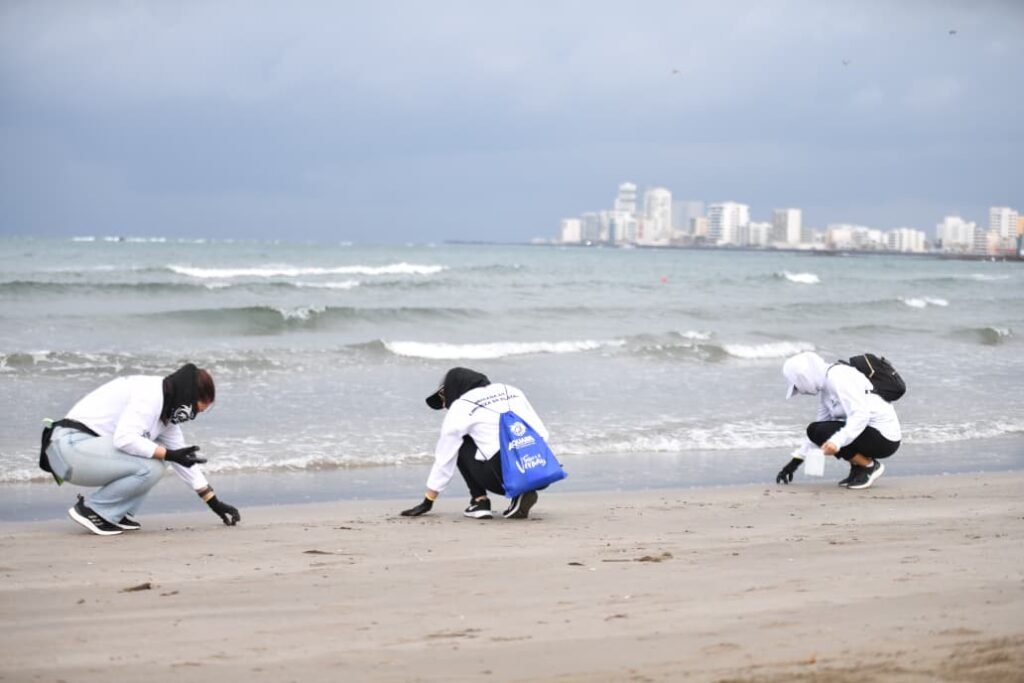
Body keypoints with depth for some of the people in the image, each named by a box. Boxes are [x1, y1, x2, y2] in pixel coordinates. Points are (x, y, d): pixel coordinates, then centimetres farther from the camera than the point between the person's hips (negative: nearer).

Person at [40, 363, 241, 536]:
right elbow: (125, 439, -26)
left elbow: (184, 457, 22)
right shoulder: (150, 394, -14)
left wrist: (214, 502, 21)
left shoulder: (168, 409, 17)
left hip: (87, 445, 10)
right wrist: (169, 454, -21)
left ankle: (116, 514, 7)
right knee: (150, 467, -22)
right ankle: (92, 510, -8)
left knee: (157, 454, 11)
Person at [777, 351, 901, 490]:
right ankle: (857, 468, 8)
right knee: (815, 430, 8)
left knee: (821, 432, -19)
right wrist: (794, 462, 19)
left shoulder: (837, 378, -18)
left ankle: (870, 466, -6)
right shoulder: (825, 386, 12)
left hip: (885, 438, -10)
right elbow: (820, 422, 20)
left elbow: (861, 415, -28)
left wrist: (837, 441, -40)